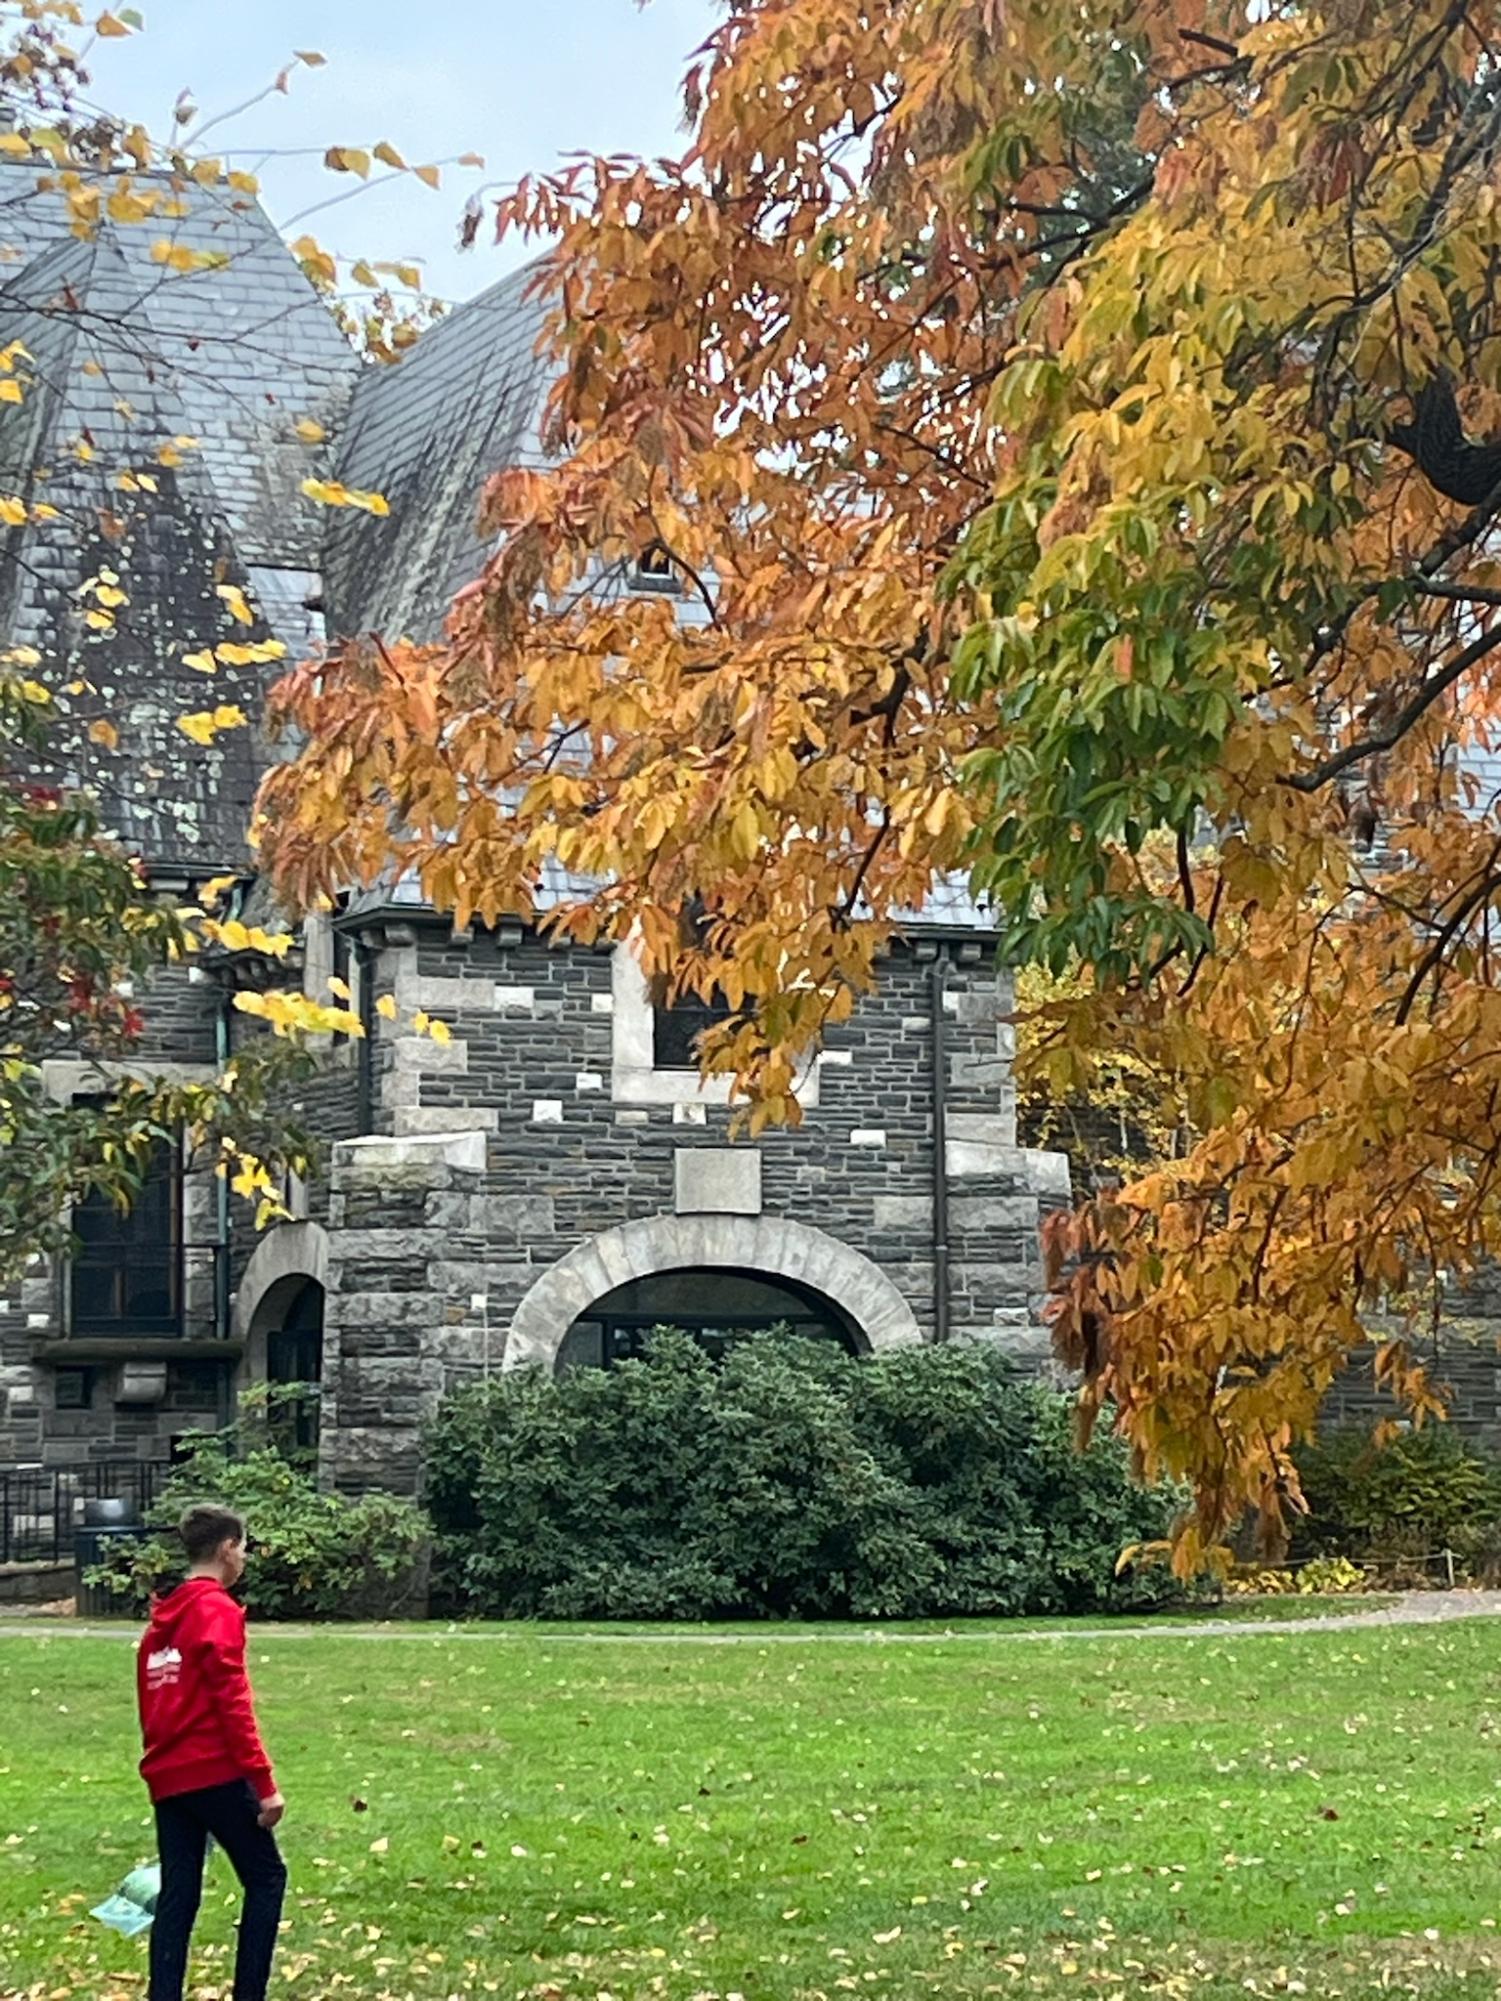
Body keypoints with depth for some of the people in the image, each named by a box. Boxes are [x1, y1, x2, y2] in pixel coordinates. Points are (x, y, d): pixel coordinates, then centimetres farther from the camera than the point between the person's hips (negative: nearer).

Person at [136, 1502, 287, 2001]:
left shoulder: (162, 1616, 15)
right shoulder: (218, 1611, -10)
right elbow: (233, 1705, -16)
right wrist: (264, 1782, -16)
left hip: (167, 1778, 7)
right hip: (215, 1773, -7)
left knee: (177, 1895, 7)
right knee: (266, 1877, 4)